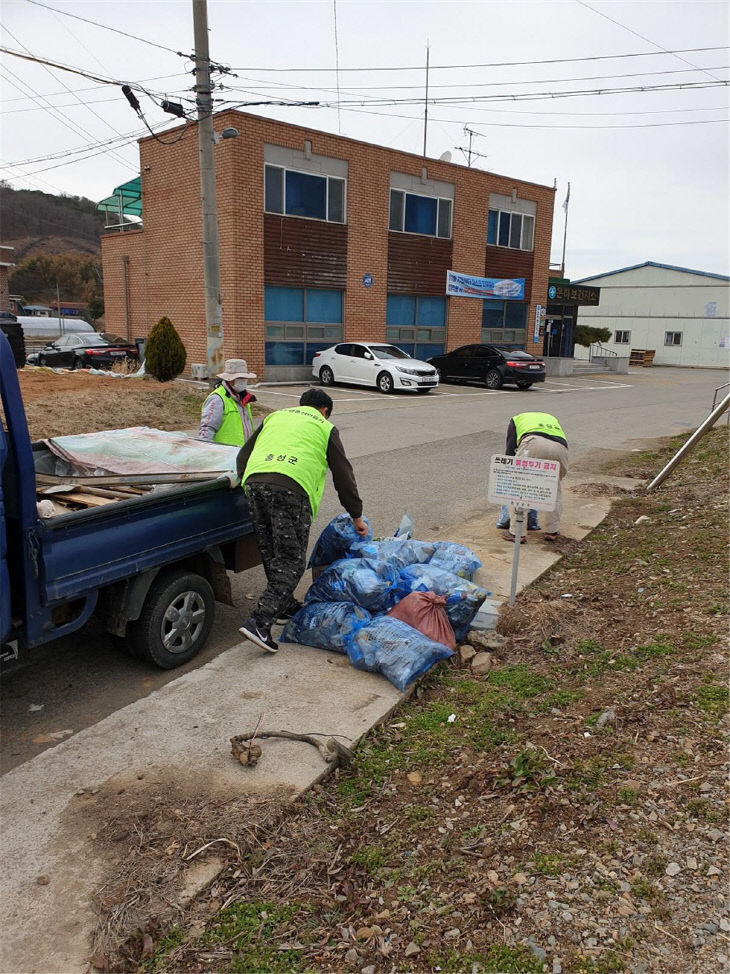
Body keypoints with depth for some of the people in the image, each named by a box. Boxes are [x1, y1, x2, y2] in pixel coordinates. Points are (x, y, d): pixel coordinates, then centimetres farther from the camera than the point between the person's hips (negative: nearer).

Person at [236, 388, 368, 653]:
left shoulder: (275, 416, 32)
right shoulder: (325, 428, 21)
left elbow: (243, 455, 29)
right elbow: (343, 474, 22)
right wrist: (356, 516, 28)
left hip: (254, 482, 5)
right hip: (291, 489, -5)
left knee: (271, 554, 18)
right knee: (291, 560, -1)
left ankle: (286, 607, 31)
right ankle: (259, 622, -11)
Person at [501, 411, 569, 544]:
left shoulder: (516, 419, 34)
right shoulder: (552, 418, 44)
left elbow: (509, 452, 24)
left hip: (534, 444, -4)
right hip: (560, 448, 4)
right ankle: (552, 531, 28)